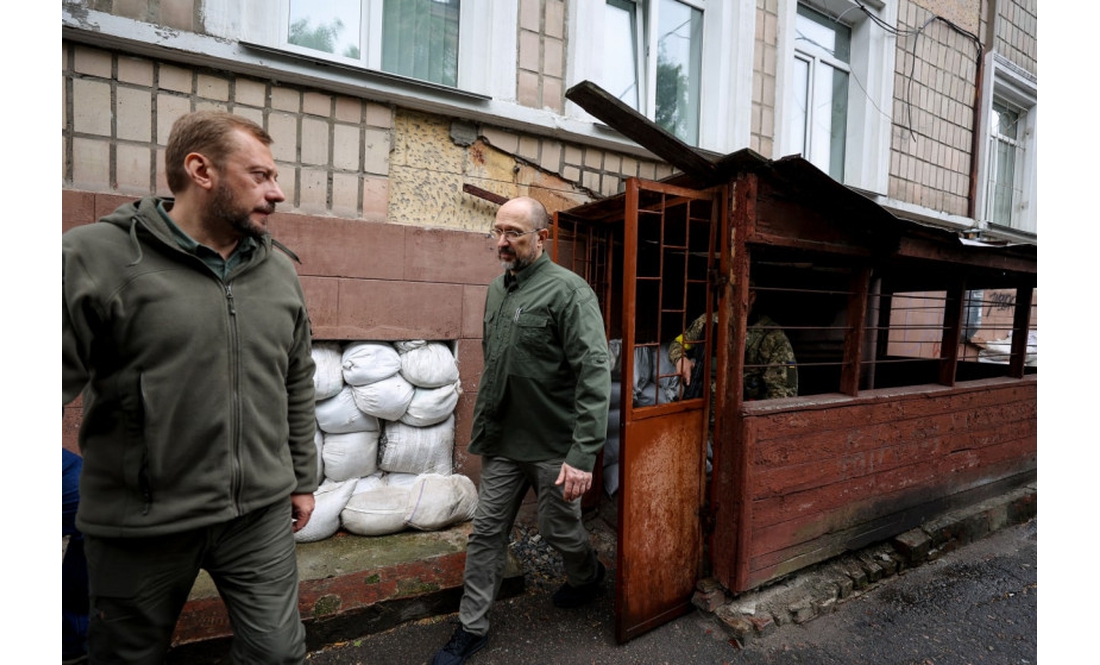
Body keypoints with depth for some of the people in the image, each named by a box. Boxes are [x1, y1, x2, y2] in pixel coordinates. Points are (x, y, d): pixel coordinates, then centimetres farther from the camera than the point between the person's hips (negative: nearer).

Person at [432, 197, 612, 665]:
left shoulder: (568, 290, -17)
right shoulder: (498, 289, 7)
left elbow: (595, 373, -22)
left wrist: (584, 454, -26)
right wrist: (482, 426, 16)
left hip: (552, 446, -6)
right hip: (503, 443, 6)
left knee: (558, 529, 15)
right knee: (487, 532, 13)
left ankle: (588, 577, 48)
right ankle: (471, 627, 32)